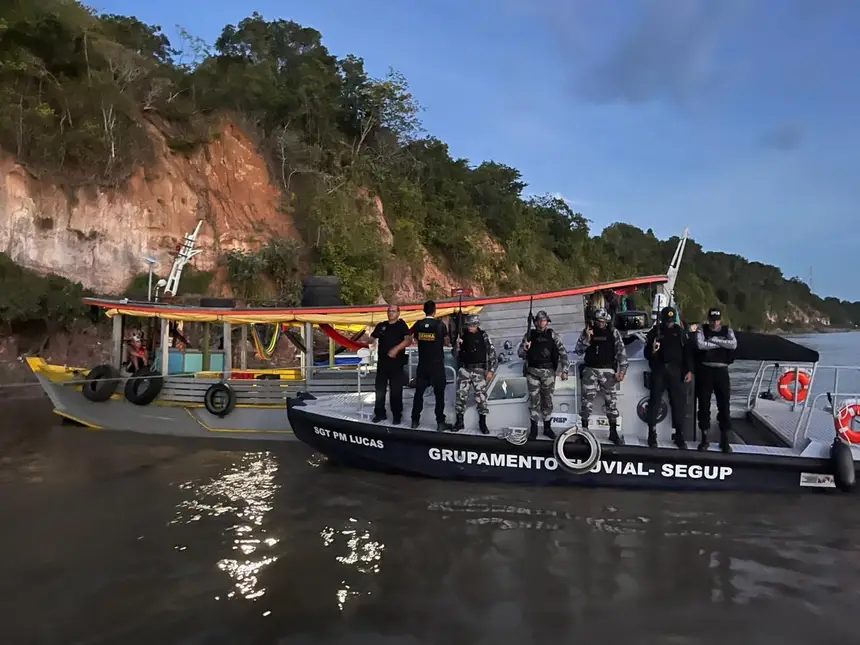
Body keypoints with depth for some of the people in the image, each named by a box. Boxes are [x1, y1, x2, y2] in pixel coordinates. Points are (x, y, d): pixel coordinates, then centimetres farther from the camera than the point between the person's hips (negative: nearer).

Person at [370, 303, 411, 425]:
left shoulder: (402, 325, -2)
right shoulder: (381, 326, 11)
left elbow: (408, 340, -17)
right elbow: (372, 338, 18)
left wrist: (396, 348, -28)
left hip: (396, 362, -4)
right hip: (382, 361, 4)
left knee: (396, 390, 2)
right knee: (380, 389, 9)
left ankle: (397, 415, 11)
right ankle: (379, 413, 20)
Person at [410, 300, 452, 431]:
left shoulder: (418, 325, -2)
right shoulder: (440, 325, -10)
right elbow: (446, 341, 2)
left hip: (422, 364, 3)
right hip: (437, 364, -3)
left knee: (419, 392, 12)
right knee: (439, 393, 3)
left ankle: (415, 420, 16)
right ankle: (440, 422, 4)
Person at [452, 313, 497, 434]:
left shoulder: (483, 336, -3)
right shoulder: (462, 335, 4)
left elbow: (492, 353, -2)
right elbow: (455, 354, 7)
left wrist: (491, 370, -8)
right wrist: (457, 345, -14)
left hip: (479, 370, -2)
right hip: (464, 369, 2)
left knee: (481, 396, -4)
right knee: (461, 395, 3)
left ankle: (482, 423, 5)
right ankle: (459, 421, 15)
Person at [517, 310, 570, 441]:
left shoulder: (553, 335, 1)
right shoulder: (529, 335, 3)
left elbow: (563, 353, -2)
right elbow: (520, 353, 5)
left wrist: (564, 370, -9)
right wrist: (525, 348, -17)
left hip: (548, 371, 0)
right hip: (532, 371, 0)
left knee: (547, 400, 9)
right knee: (534, 399, 1)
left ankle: (547, 427, 19)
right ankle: (533, 428, 10)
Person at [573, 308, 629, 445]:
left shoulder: (613, 332, 2)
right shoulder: (587, 331, 4)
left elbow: (621, 352, 1)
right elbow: (578, 351, 1)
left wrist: (622, 370, -7)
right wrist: (587, 339, -14)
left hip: (608, 370, 0)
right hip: (590, 370, 0)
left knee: (611, 400, 1)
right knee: (587, 399, -1)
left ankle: (613, 432, 11)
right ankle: (584, 430, 9)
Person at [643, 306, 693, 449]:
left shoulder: (680, 331, 6)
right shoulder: (654, 332, 1)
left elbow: (686, 351, 9)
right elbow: (646, 353, 0)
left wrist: (689, 370, 3)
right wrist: (652, 351, -23)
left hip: (675, 371, 2)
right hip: (658, 371, -2)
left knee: (678, 403, 3)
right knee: (655, 402, 1)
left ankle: (679, 436, 10)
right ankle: (652, 435, 7)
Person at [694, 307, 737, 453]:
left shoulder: (727, 330, 8)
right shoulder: (702, 329, 3)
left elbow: (733, 345, -12)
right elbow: (700, 345, -16)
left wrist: (714, 340, -14)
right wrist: (721, 344, -11)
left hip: (721, 371, 1)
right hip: (705, 371, -1)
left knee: (724, 405, 2)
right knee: (704, 404, 4)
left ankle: (724, 439, 11)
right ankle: (704, 438, 13)